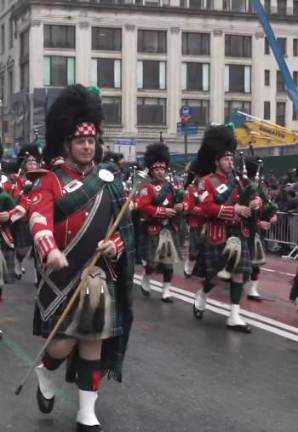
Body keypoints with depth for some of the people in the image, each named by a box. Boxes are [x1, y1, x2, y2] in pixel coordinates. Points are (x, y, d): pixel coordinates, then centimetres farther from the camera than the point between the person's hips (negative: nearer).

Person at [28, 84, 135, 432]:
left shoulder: (108, 181, 8)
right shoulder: (50, 182, -5)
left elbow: (124, 225, 9)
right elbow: (39, 221, -21)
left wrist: (115, 245, -13)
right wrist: (50, 251, -41)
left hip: (101, 274, 4)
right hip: (63, 275, -3)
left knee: (94, 341, 7)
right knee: (65, 341, -4)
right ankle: (45, 373, 32)